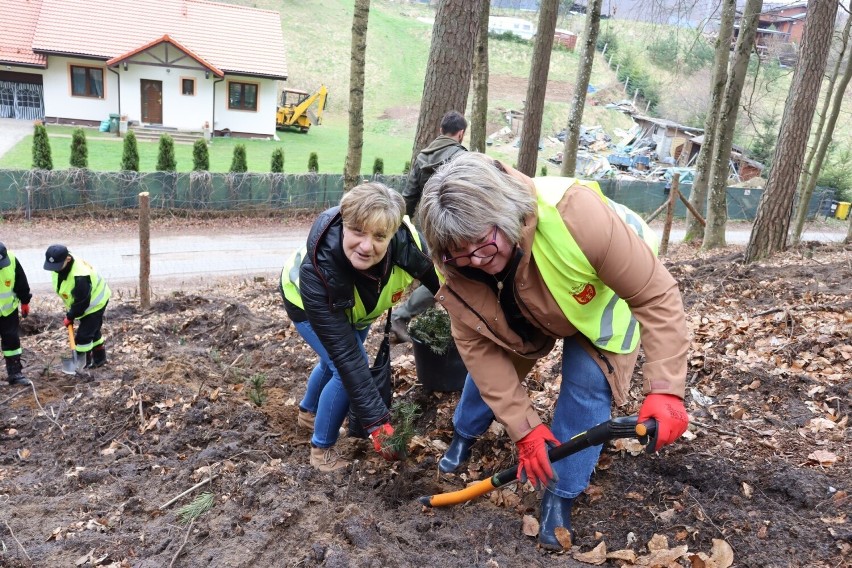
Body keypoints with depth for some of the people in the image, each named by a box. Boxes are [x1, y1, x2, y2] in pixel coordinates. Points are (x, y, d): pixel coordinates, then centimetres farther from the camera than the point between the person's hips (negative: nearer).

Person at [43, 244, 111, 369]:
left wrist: (70, 316, -16)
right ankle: (99, 358, 36)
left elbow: (82, 302, -29)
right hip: (85, 302, 10)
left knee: (83, 335, -6)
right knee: (93, 331, 21)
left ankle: (83, 363, 9)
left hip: (95, 304, -10)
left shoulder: (80, 276, -39)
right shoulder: (61, 265, -12)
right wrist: (70, 310, 8)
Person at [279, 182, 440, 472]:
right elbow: (344, 353, -43)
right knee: (343, 367, -21)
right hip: (306, 302, -4)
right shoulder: (316, 272, -47)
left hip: (356, 308, 5)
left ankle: (307, 412, 57)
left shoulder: (407, 241, -39)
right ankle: (321, 448, 6)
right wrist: (376, 420, -43)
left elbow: (442, 285, -17)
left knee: (336, 362, 25)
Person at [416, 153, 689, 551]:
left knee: (586, 384, -15)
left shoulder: (577, 214, -46)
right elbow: (480, 348, -23)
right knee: (486, 364, 5)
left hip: (601, 301, -3)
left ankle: (560, 497, 3)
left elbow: (656, 296, -37)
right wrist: (523, 426, -24)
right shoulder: (456, 270, -31)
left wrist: (665, 389, -42)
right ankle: (463, 436, 36)